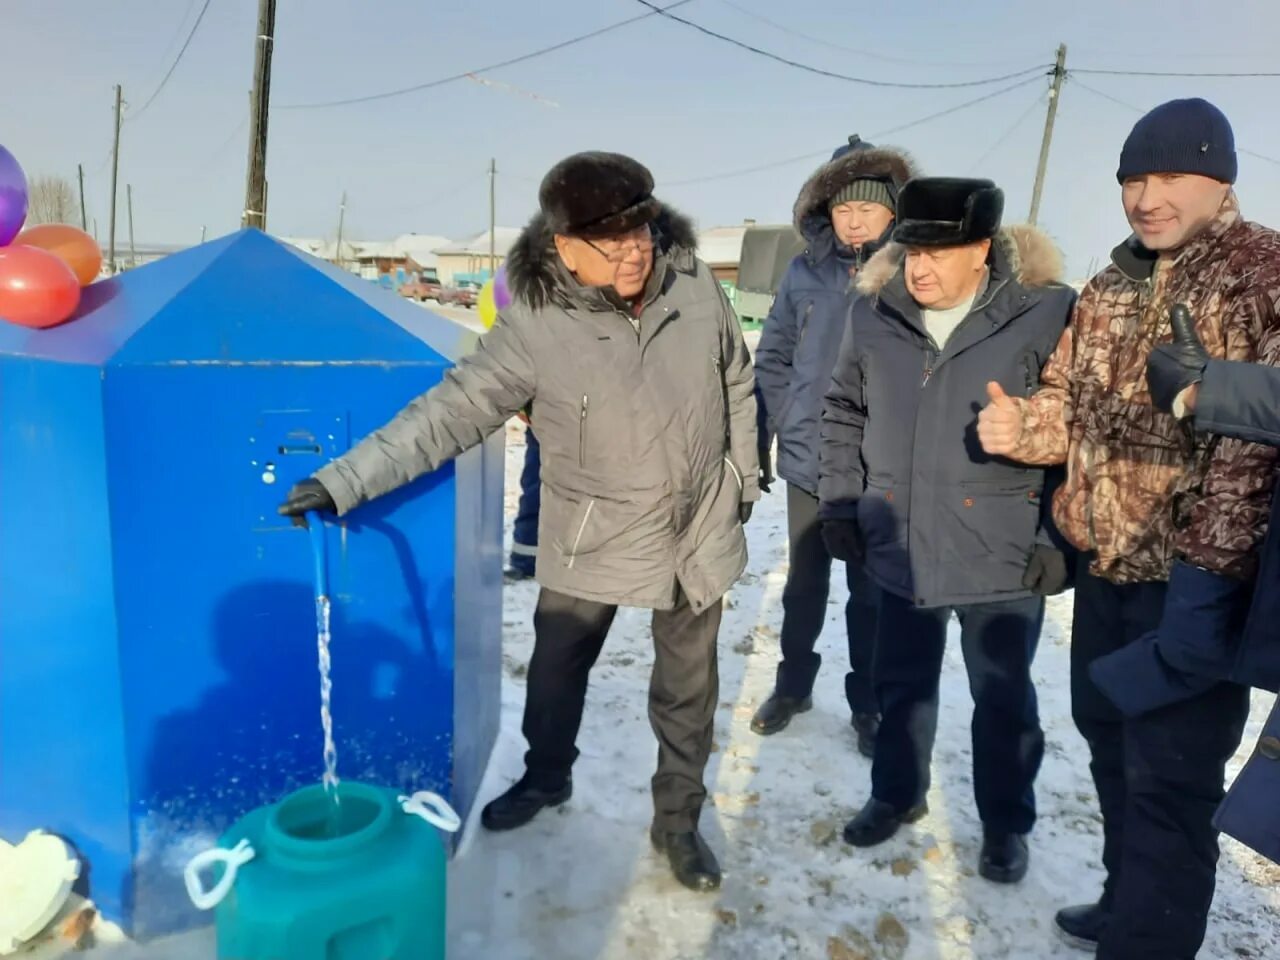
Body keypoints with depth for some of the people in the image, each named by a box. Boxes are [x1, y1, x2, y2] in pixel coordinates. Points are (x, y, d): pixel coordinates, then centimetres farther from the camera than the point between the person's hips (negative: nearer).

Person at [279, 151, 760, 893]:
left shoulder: (695, 284, -11)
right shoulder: (535, 326, -20)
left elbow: (738, 386, 3)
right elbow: (452, 411, -20)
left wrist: (743, 482, 10)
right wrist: (344, 481, -26)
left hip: (701, 533, 2)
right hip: (593, 539, -1)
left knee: (688, 691, 15)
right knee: (557, 670, 19)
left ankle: (678, 821, 38)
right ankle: (546, 778, 49)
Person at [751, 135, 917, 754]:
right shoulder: (804, 275, 1)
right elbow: (772, 363, 5)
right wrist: (759, 441, 2)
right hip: (808, 460, 2)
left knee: (872, 591, 12)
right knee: (804, 583, 17)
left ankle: (867, 702, 29)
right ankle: (792, 685, 35)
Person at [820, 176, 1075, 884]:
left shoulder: (1045, 314, -11)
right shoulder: (874, 314, 0)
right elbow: (844, 413, 11)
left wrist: (1063, 537, -8)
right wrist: (839, 503, 8)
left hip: (1004, 555, -3)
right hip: (900, 547, 3)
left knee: (1003, 697, 14)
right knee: (902, 683, 19)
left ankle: (1005, 821, 37)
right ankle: (896, 793, 43)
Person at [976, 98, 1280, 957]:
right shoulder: (1110, 288, 11)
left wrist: (1209, 567, -24)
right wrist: (1021, 424, -7)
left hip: (1194, 576, -8)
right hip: (1107, 565, 8)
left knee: (1169, 779, 1)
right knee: (1110, 737, 21)